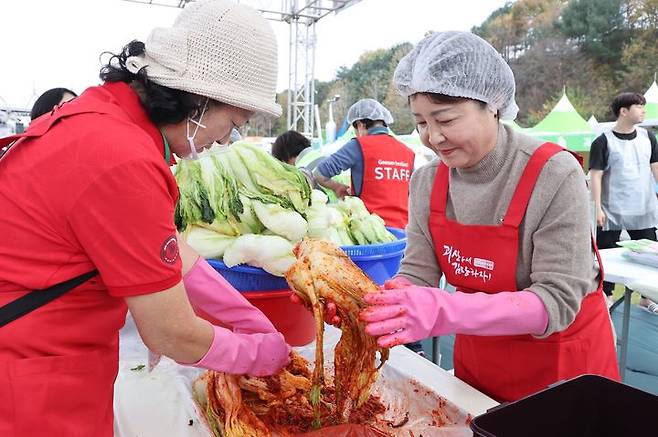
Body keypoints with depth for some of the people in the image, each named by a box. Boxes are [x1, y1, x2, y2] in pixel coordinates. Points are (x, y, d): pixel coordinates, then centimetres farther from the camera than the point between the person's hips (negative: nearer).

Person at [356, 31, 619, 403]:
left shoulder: (554, 175, -25)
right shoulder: (427, 182, -11)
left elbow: (558, 301, -27)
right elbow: (417, 275, -10)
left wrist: (445, 311, -41)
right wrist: (370, 301, -32)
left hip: (561, 362, -4)